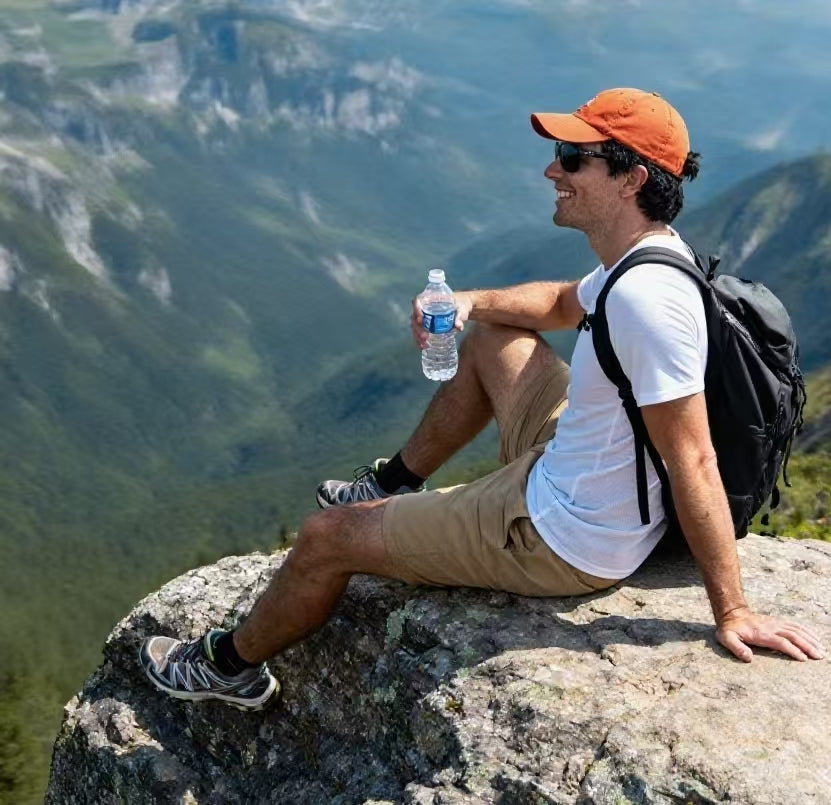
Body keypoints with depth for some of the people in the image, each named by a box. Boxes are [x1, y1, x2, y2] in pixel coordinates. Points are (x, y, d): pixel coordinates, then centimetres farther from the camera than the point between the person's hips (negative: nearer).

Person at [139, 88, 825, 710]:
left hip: (560, 543, -9)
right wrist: (470, 302, 3)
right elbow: (564, 302, 19)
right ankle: (395, 485, 42)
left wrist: (731, 611, -25)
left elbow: (694, 463, -30)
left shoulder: (646, 298, -32)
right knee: (492, 340, 27)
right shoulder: (649, 252, -1)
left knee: (326, 537, 1)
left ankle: (232, 666, 29)